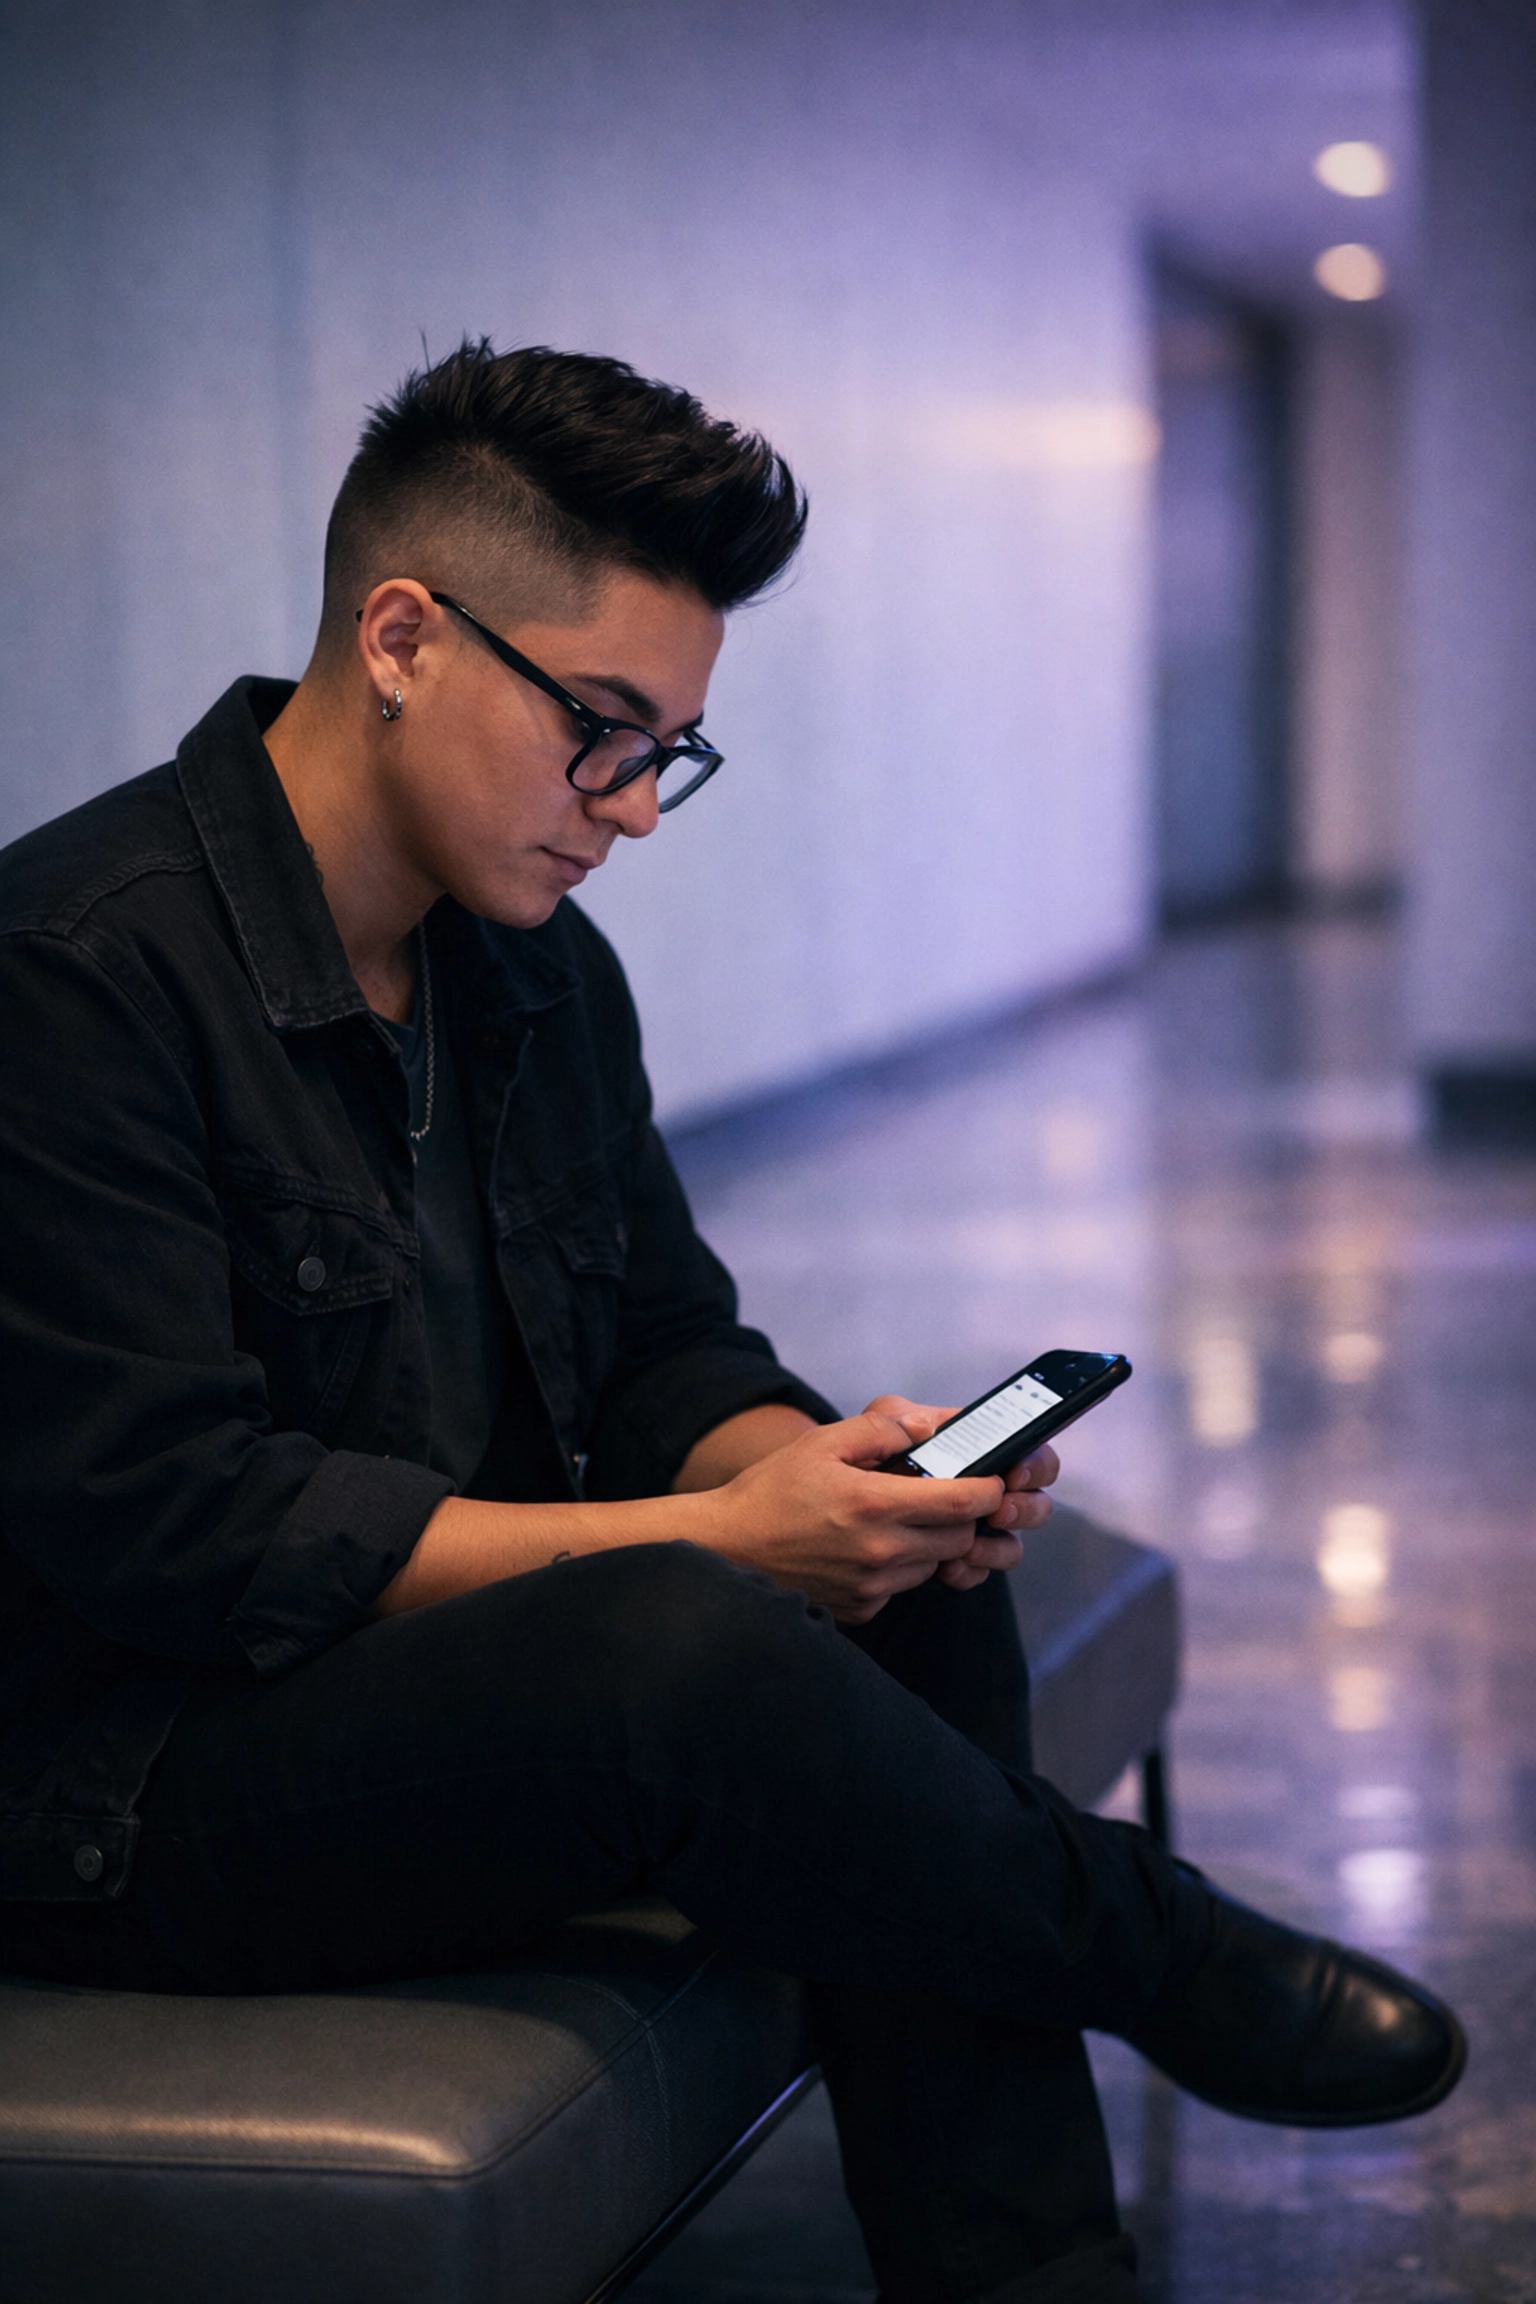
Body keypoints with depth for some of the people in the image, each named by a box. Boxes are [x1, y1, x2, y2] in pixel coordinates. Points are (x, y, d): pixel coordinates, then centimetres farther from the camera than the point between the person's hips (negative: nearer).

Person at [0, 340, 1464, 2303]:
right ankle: (1151, 1955, -6)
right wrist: (707, 1534, -24)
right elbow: (170, 1521, -24)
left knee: (900, 1591, -14)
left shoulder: (540, 968, 9)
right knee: (680, 1639, -32)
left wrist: (816, 1468, -9)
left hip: (466, 1649, 9)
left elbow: (665, 1350, 16)